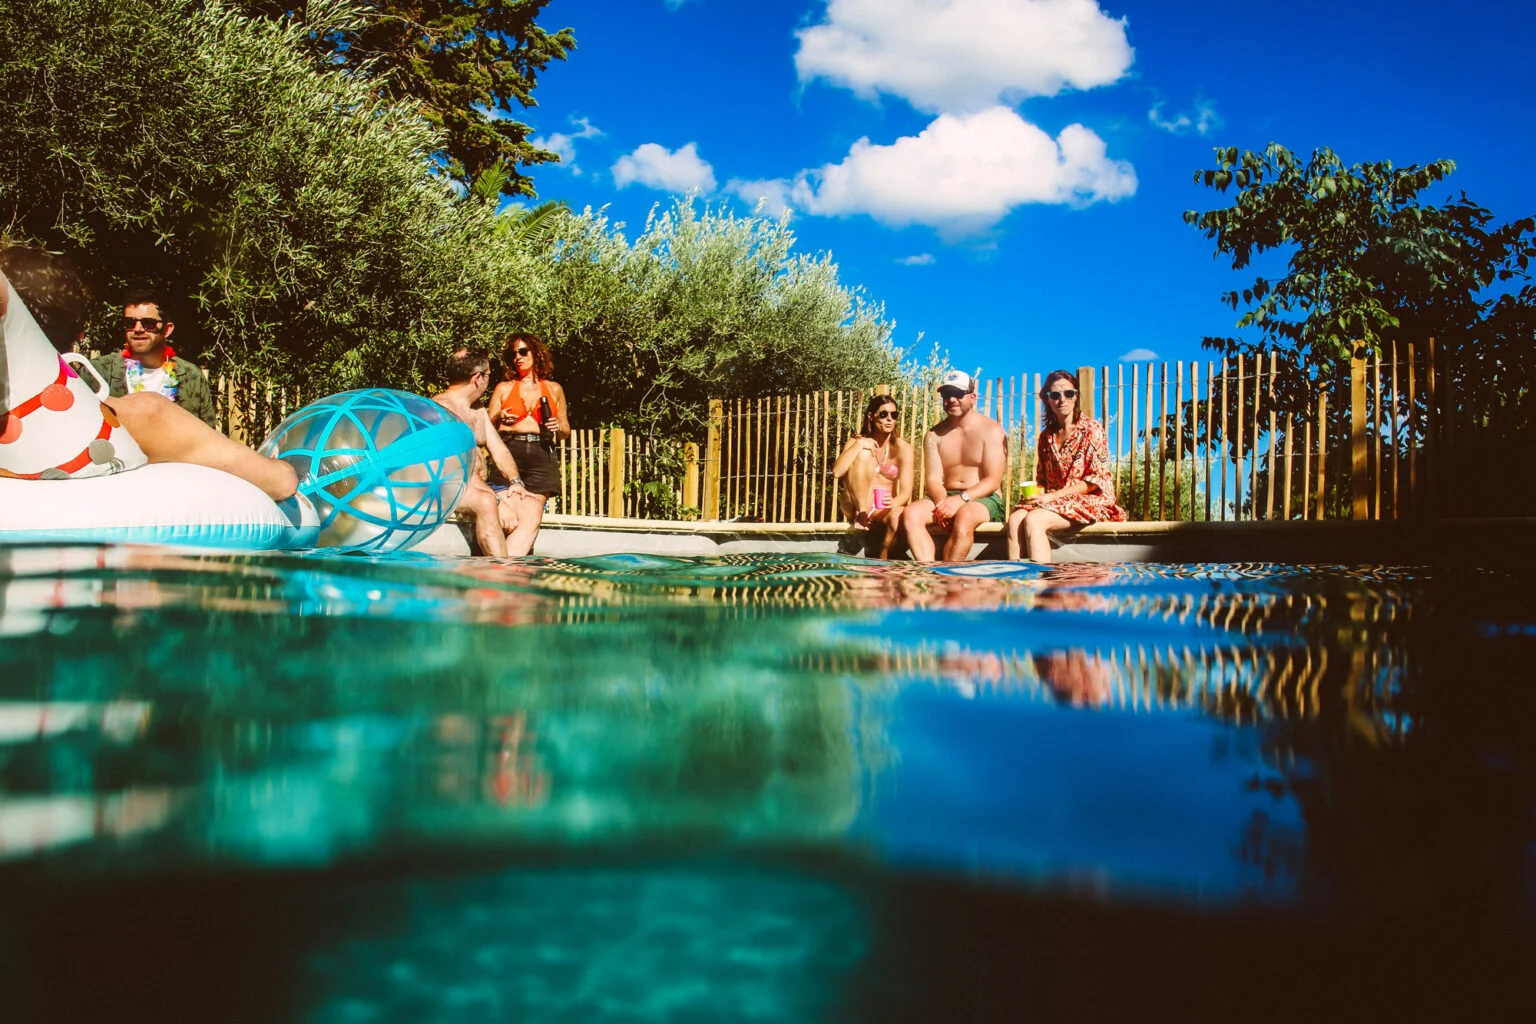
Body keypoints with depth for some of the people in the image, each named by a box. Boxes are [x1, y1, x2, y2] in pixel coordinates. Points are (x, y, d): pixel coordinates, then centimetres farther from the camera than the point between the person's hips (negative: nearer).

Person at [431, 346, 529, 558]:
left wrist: (515, 481, -9)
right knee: (486, 502, -36)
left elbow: (499, 449, 13)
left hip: (479, 487, 9)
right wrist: (497, 500, -29)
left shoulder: (479, 412, 20)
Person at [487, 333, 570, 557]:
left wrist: (558, 427, 0)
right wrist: (499, 420, -7)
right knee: (527, 519, -20)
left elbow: (566, 431, 23)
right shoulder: (504, 389, 16)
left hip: (542, 457, 1)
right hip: (510, 455, -1)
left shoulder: (554, 389, 19)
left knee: (531, 517, -17)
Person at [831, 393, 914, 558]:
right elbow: (836, 472, -18)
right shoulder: (856, 442, 0)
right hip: (857, 506, 0)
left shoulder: (902, 447, -2)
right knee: (864, 454, -20)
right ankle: (861, 513, -18)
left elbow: (906, 492, -12)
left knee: (898, 515, -38)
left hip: (884, 508, 0)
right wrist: (858, 445, -21)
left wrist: (895, 502, -34)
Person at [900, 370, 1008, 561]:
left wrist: (960, 499, -23)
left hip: (984, 499, -4)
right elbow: (933, 479, 3)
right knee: (911, 513, -26)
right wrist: (942, 501, -20)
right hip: (946, 497, 4)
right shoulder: (934, 435, 12)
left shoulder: (991, 430, 0)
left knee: (965, 515, -38)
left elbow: (993, 481, -8)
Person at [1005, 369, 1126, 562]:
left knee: (1033, 520, -32)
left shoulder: (1092, 429, -1)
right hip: (1052, 500, 5)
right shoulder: (1046, 436, 16)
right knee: (1015, 520, -26)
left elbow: (1096, 480, -9)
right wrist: (1037, 495, -6)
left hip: (1090, 501, -5)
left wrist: (1052, 496, -15)